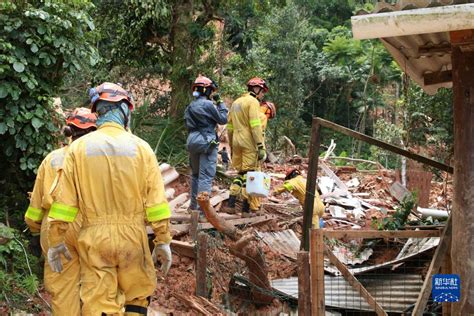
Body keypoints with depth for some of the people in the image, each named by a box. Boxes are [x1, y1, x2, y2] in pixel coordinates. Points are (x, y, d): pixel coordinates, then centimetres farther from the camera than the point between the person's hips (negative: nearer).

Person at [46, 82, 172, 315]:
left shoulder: (79, 147, -1)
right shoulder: (140, 147, -2)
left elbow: (64, 201, -2)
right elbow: (157, 201, -4)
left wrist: (55, 242, 7)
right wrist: (163, 241, 3)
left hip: (94, 237, 0)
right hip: (132, 235, 0)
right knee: (138, 296, 18)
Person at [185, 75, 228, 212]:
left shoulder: (190, 107, 10)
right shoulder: (208, 104, -13)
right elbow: (223, 120, -6)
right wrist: (220, 103, 2)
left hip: (192, 141, 7)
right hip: (207, 142, -7)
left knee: (196, 174, 20)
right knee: (206, 176, -7)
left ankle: (194, 204, 28)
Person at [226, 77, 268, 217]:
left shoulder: (236, 102, 19)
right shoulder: (253, 102, -6)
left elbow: (229, 127, 20)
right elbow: (255, 126, -16)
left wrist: (232, 145, 25)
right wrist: (261, 147, -18)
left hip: (237, 141, 8)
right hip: (249, 143, -7)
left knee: (240, 173, 15)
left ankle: (230, 204, 8)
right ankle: (246, 209, -1)